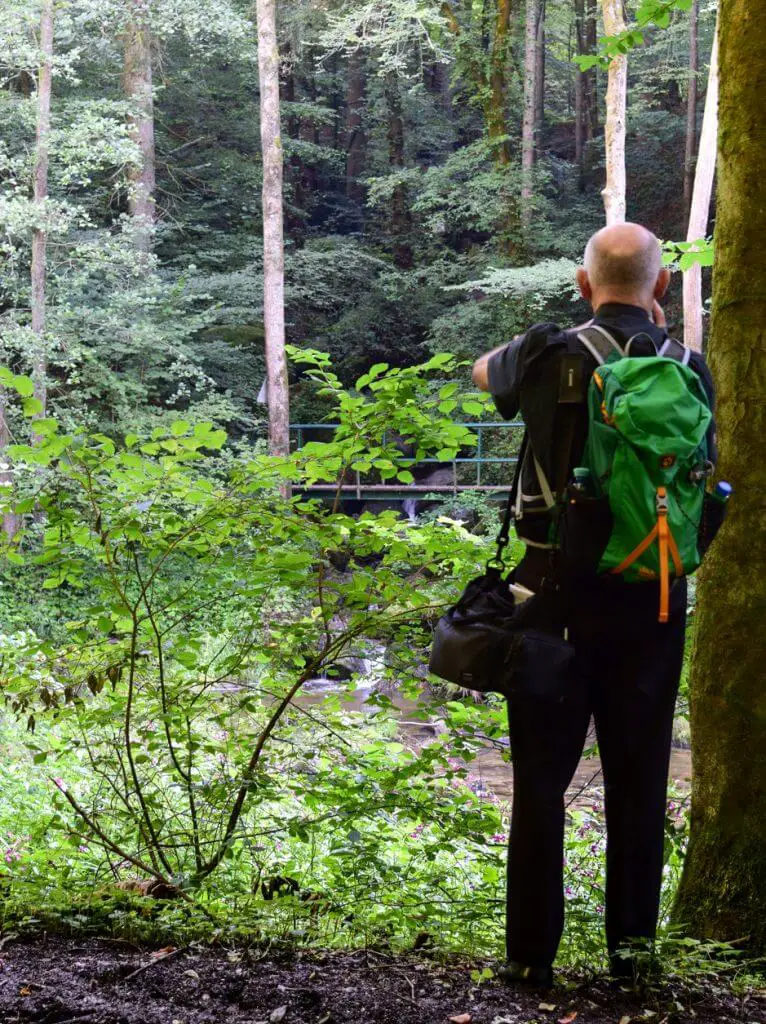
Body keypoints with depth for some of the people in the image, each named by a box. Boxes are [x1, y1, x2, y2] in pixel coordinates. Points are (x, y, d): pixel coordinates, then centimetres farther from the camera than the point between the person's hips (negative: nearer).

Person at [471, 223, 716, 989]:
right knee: (638, 782, 11)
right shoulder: (687, 368, -1)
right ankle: (631, 950, 19)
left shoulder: (551, 351, -5)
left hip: (559, 590, -2)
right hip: (650, 600, 2)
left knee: (541, 779, 5)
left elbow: (484, 371, 16)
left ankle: (532, 954, 9)